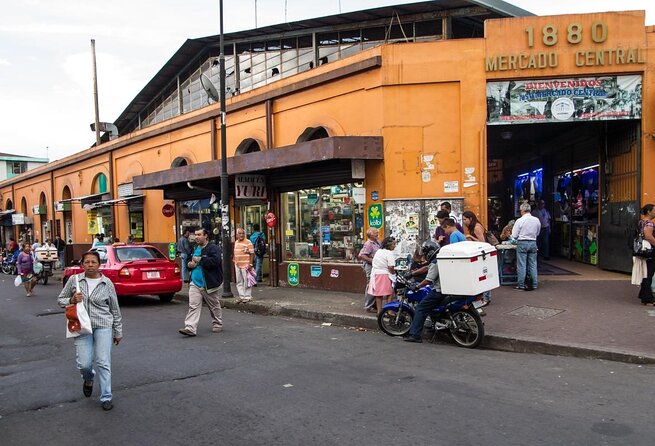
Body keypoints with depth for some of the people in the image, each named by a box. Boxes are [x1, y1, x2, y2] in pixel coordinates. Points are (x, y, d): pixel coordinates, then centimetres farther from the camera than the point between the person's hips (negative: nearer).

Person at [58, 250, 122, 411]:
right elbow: (60, 300, 12)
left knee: (103, 363, -2)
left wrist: (118, 331, 9)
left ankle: (106, 398, 10)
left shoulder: (107, 283, 0)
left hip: (103, 326, -1)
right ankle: (88, 379, 34)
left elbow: (115, 309, 7)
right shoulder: (74, 280, 2)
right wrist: (72, 300, -11)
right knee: (84, 364, -2)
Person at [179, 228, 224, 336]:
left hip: (208, 284, -6)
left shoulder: (213, 248, -9)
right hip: (195, 283, 6)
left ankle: (218, 325, 28)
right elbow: (191, 262, 28)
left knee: (214, 306, 11)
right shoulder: (195, 249, 14)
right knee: (193, 306, -5)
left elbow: (215, 261, -27)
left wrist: (199, 260, -19)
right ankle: (190, 328, -9)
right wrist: (189, 264, 4)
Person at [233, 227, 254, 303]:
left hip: (245, 265, -7)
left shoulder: (248, 242, -8)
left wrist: (250, 264, -16)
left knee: (246, 281, -2)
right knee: (239, 281, 11)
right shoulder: (236, 242, 13)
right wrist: (234, 259, 13)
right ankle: (241, 296, 21)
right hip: (237, 265, 7)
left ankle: (247, 297, 7)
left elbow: (252, 253, -11)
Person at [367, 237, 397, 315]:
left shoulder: (378, 251, 13)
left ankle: (379, 311, 17)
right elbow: (391, 267, -19)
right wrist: (394, 273, -2)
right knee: (389, 294, 1)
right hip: (384, 275, -8)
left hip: (375, 273, 8)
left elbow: (373, 264, 16)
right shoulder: (389, 253, -12)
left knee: (378, 294, 11)